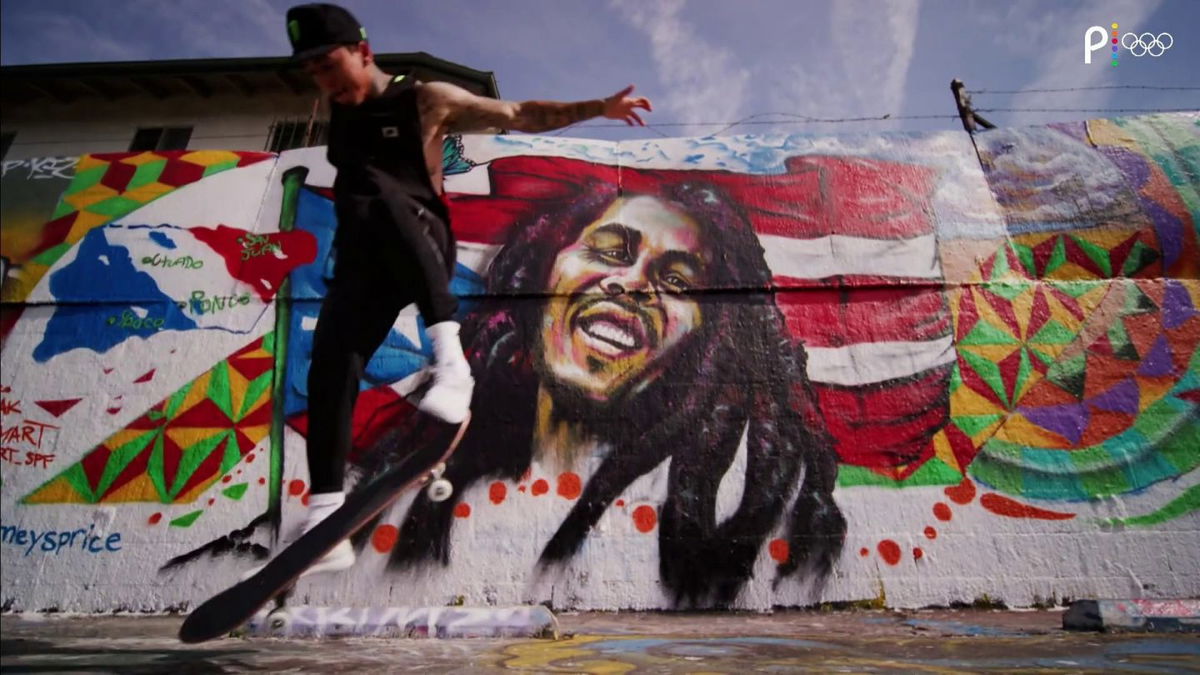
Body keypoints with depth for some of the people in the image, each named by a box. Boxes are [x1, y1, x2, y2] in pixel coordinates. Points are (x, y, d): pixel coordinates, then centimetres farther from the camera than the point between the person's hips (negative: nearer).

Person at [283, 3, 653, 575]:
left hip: (422, 249, -5)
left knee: (382, 195, -38)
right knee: (330, 369, -15)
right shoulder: (336, 113, 21)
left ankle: (449, 357, -46)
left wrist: (598, 108, 2)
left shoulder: (425, 100, 4)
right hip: (362, 263, 5)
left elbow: (518, 116, 5)